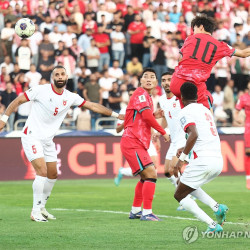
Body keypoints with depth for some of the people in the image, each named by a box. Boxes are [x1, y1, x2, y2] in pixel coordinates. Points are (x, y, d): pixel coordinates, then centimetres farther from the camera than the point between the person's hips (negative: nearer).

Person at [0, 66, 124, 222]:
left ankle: (41, 208, 27)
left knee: (53, 175, 10)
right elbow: (18, 101, -6)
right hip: (32, 137, -6)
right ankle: (35, 212, -9)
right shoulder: (41, 90, -12)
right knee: (42, 172, -17)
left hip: (48, 140, 6)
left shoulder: (70, 97, 2)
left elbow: (93, 106, 7)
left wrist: (115, 115, 7)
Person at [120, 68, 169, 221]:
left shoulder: (147, 96, 20)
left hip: (139, 144, 11)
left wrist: (154, 116, 8)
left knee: (146, 177, 19)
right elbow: (146, 115, -21)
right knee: (151, 173, -17)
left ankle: (135, 211, 27)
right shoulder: (141, 93, -10)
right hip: (132, 143, -11)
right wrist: (163, 132, -13)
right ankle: (147, 213, -18)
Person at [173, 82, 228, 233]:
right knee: (189, 186, 28)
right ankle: (217, 207, 6)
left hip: (203, 161, -8)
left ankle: (213, 225, -10)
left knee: (180, 195, 5)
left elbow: (194, 135, -20)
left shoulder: (186, 112, -3)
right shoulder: (205, 110, 22)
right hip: (219, 161, 8)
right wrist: (185, 150, 42)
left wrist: (182, 159, -18)